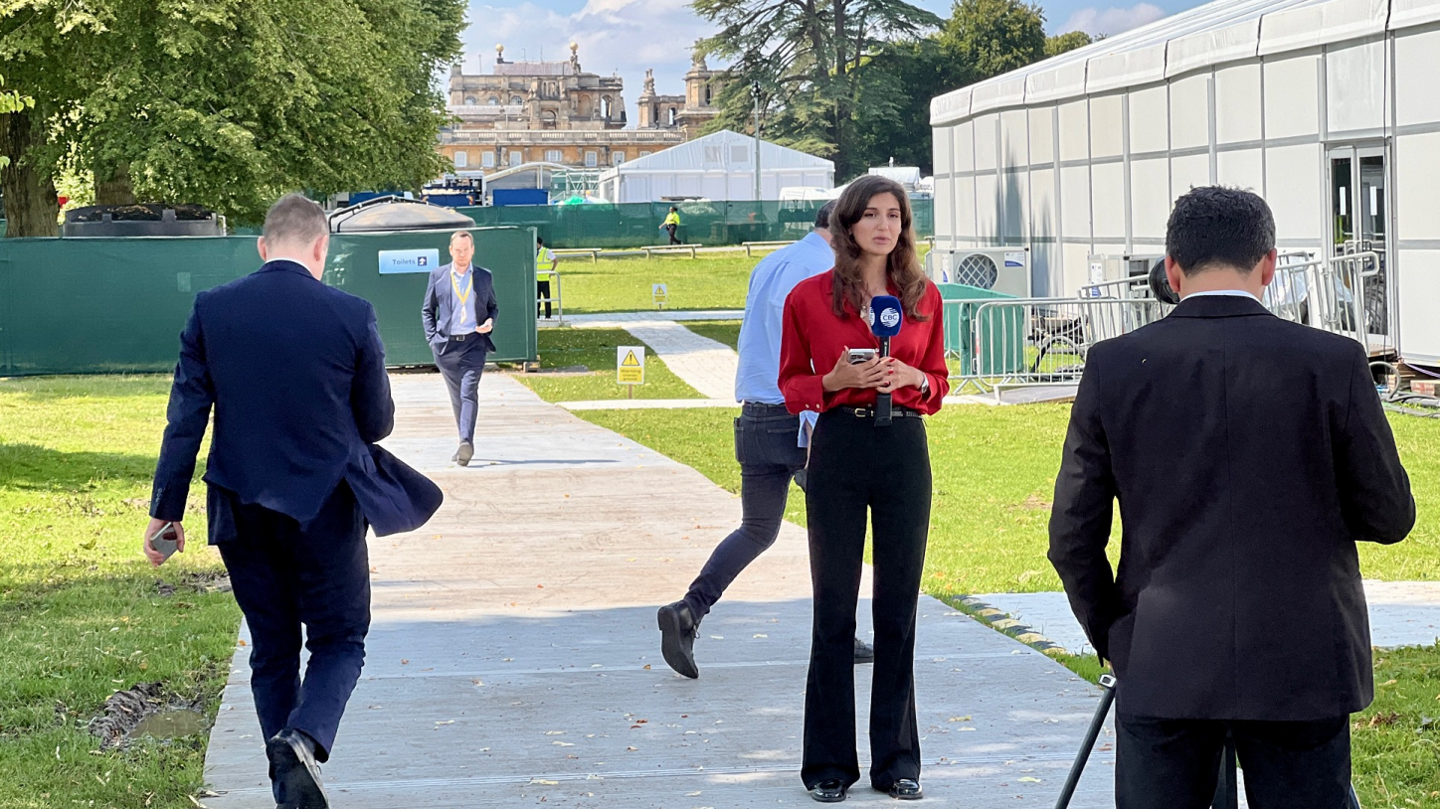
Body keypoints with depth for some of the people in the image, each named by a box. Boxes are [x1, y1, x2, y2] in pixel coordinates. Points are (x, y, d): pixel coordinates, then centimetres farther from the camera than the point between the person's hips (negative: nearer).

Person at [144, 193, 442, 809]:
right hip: (324, 507, -2)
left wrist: (165, 509, 1)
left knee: (271, 650, 16)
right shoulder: (351, 316, -10)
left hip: (242, 511, 3)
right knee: (339, 641, 12)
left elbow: (186, 418, -4)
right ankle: (304, 739, -16)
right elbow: (377, 422, -1)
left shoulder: (211, 310, -5)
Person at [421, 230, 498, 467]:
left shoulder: (484, 276, 9)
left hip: (474, 343, -1)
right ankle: (466, 443, 18)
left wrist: (490, 322, -3)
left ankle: (466, 442, -28)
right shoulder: (438, 275, 7)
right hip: (446, 344, 1)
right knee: (457, 397, 8)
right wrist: (432, 338, 2)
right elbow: (427, 310, 12)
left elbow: (493, 306, 18)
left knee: (469, 392, -17)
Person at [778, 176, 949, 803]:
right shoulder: (809, 297, 0)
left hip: (905, 450, 2)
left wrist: (913, 378, -8)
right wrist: (835, 381, -13)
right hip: (838, 450, -2)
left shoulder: (924, 297, 7)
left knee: (899, 607, 6)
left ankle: (896, 758, 15)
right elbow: (792, 383, 6)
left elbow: (938, 381, 14)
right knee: (835, 608, 2)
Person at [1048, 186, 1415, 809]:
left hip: (1161, 669, 1)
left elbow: (1073, 538, 1)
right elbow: (1390, 517, 1)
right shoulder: (1334, 363, -7)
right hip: (1302, 669, -1)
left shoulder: (1113, 368, -3)